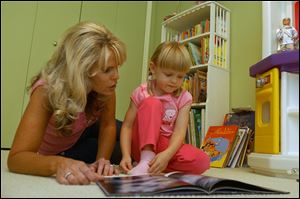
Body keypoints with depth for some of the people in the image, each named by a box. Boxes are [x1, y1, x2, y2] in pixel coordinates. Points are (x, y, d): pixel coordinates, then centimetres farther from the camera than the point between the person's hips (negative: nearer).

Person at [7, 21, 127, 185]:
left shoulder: (105, 84, -29)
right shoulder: (48, 90, -39)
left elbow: (107, 125, -19)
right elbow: (16, 158, -44)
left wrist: (102, 160, -37)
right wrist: (58, 164, -64)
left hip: (83, 134, 4)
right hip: (52, 154, -3)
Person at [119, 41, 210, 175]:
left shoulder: (184, 98, -4)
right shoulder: (141, 93, -7)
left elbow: (180, 131, -16)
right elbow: (127, 126, -9)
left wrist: (167, 154, -35)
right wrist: (126, 155, -25)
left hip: (166, 147, 2)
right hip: (142, 146, -2)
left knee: (202, 161, -25)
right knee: (152, 103, -25)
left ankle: (152, 166, -19)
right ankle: (147, 159, -30)